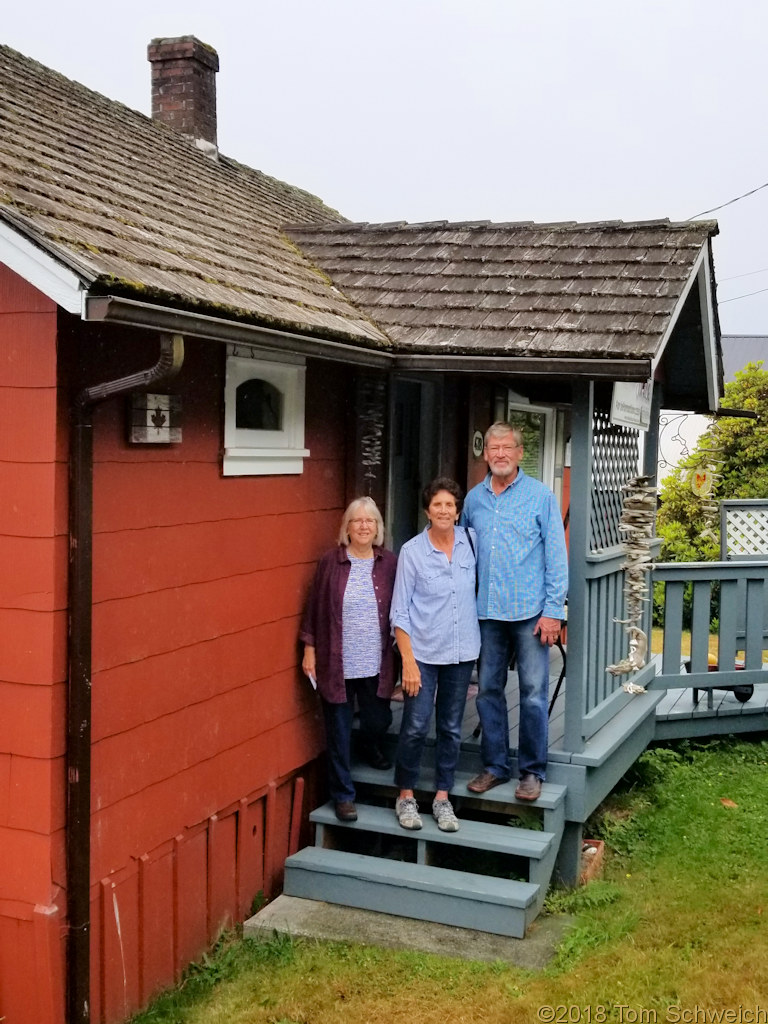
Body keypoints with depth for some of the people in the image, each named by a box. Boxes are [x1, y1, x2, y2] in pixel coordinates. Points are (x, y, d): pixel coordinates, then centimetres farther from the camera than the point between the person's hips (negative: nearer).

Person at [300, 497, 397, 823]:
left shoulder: (389, 563, -1)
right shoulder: (330, 561, -6)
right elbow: (315, 607, -1)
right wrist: (309, 649, -1)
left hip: (376, 664, 2)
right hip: (337, 664, -2)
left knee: (379, 721, 14)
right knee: (339, 732, 6)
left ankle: (370, 747, 50)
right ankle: (343, 794, 22)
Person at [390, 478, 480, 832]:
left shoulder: (471, 541, 0)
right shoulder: (411, 551, -8)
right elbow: (400, 612, -7)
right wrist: (408, 661, -13)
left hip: (461, 652, 3)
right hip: (423, 653, -3)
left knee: (451, 728, 10)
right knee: (415, 727, -3)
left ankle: (442, 797, 23)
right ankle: (406, 796, 16)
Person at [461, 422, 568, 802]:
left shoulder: (541, 496, -2)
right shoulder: (474, 499, 10)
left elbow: (556, 556, -3)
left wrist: (553, 610, -9)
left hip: (530, 612, -4)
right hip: (487, 613, 4)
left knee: (533, 694, 0)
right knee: (488, 690, 9)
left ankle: (532, 770, 13)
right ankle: (495, 765, 22)